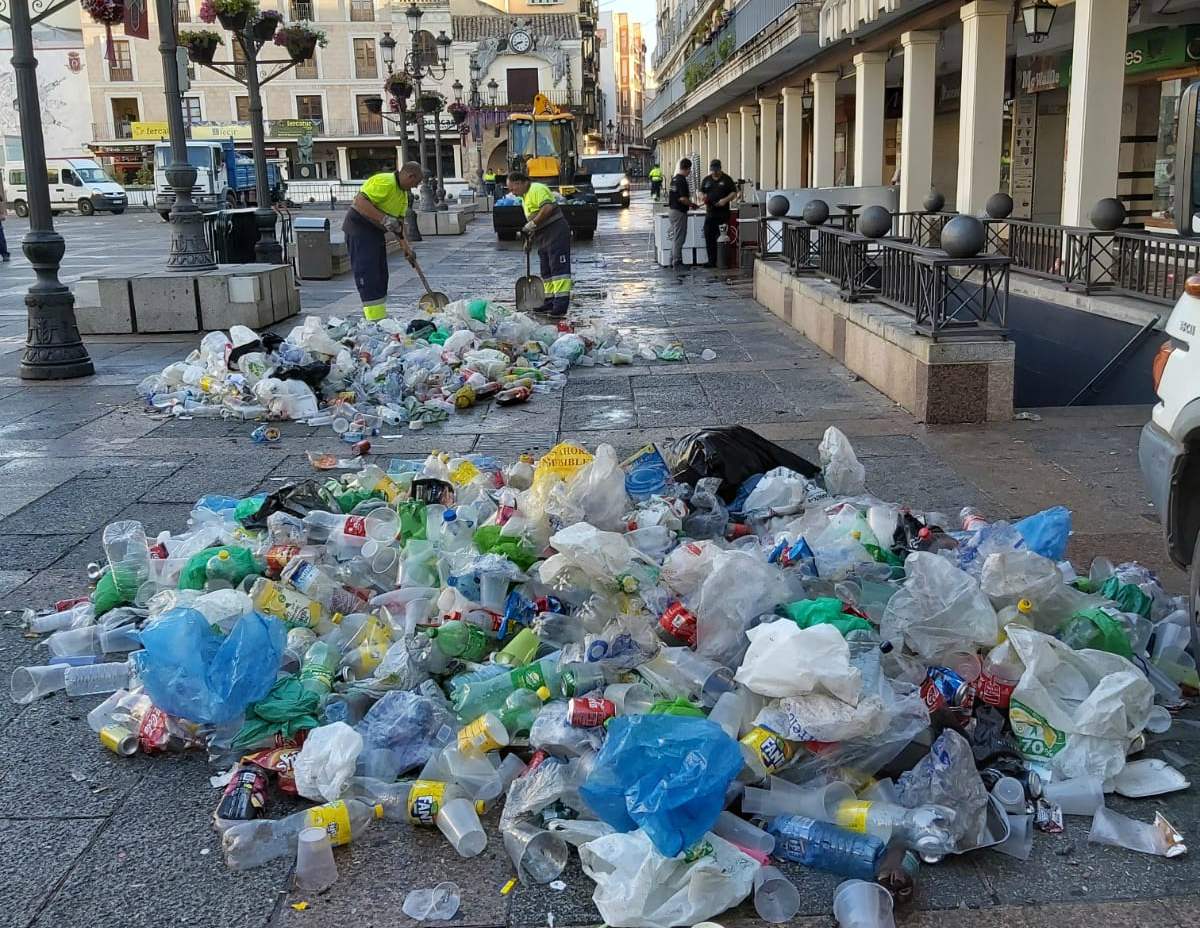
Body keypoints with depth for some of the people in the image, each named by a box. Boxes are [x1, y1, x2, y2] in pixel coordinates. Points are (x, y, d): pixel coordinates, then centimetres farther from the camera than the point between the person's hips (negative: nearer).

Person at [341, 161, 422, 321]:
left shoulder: (403, 193, 11)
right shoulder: (384, 182, -21)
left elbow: (399, 221, 16)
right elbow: (360, 202, -29)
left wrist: (405, 245, 9)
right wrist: (383, 219, -32)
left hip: (376, 230, 10)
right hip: (359, 228, -10)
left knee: (380, 276, 11)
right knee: (367, 275, -12)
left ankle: (380, 318, 17)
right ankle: (373, 320, -13)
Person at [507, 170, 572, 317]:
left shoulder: (537, 189, -10)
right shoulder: (525, 196, 22)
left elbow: (547, 208, -25)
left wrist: (533, 224, -19)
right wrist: (529, 240, 22)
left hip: (556, 232, -11)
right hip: (544, 237, 11)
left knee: (558, 267, -13)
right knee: (546, 271, 12)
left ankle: (561, 304, -18)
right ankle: (550, 302, 16)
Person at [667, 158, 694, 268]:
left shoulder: (674, 178, 11)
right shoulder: (682, 180, -18)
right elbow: (682, 198, -25)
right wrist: (692, 204, -8)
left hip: (673, 209, 9)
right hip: (680, 211, -9)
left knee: (675, 237, 15)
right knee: (679, 238, -5)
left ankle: (673, 261, 19)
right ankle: (677, 262, -3)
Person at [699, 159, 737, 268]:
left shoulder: (727, 179, 3)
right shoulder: (706, 180, 14)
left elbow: (734, 192, 0)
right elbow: (701, 192, 18)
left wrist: (725, 200, -16)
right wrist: (702, 196, -5)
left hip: (723, 213, -4)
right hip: (710, 213, 4)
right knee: (709, 237, -2)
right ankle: (712, 261, 4)